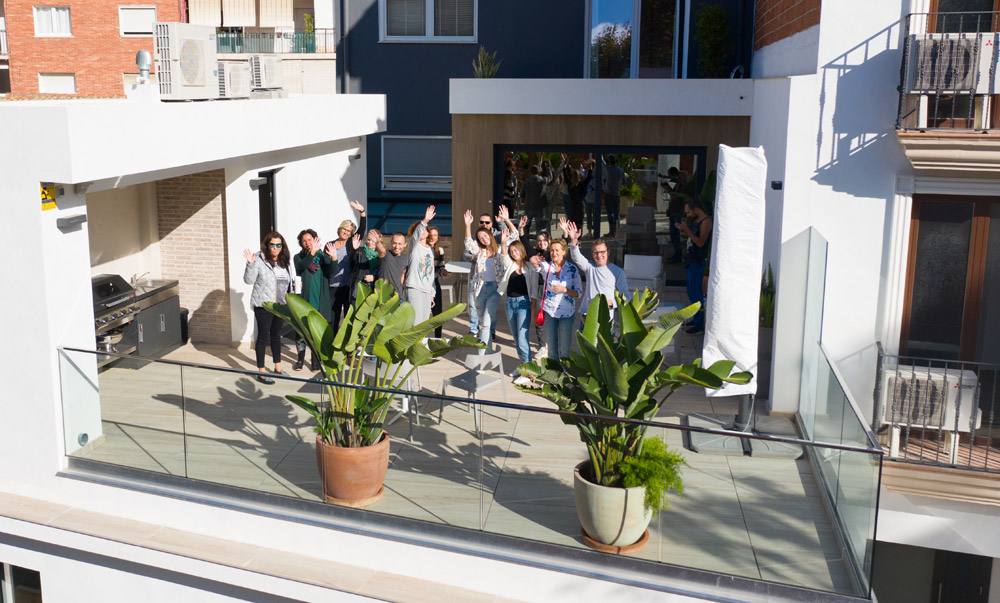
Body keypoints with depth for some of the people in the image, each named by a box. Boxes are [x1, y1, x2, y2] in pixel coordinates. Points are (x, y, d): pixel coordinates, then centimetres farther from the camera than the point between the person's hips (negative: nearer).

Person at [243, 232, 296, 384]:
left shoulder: (285, 261, 9)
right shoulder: (259, 260, -10)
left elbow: (291, 279, 22)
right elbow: (249, 280, -14)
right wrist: (250, 264, -26)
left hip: (280, 305, 6)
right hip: (263, 305, -6)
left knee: (276, 336, 16)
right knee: (263, 337, -1)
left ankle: (278, 367, 27)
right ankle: (261, 372, 5)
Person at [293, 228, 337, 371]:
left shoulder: (323, 256, 6)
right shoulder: (298, 257, 4)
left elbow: (331, 270, -12)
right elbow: (302, 266, -19)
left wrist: (333, 258, -32)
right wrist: (312, 253, -33)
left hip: (320, 301, 0)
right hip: (303, 299, 0)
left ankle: (315, 360, 17)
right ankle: (300, 358, 20)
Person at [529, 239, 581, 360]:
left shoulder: (572, 269, -2)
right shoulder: (546, 266, 0)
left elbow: (578, 292, -1)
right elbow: (537, 266, -24)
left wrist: (563, 289, -19)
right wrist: (534, 261, -47)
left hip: (567, 313, -1)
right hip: (549, 311, 1)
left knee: (564, 348, 3)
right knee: (551, 346, 9)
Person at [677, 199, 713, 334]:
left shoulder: (706, 222, -14)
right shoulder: (696, 221, 15)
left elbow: (700, 242, -21)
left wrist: (687, 230, -24)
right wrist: (684, 229, 8)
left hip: (697, 262, -10)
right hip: (690, 260, 10)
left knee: (695, 293, -9)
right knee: (693, 292, 15)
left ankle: (699, 325, -6)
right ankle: (697, 318, 26)